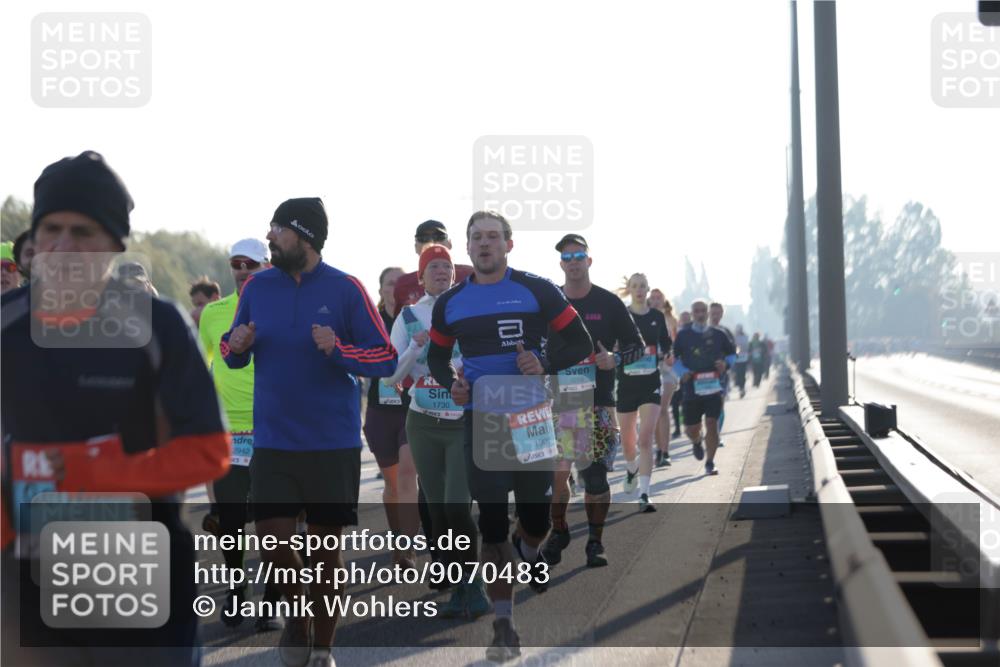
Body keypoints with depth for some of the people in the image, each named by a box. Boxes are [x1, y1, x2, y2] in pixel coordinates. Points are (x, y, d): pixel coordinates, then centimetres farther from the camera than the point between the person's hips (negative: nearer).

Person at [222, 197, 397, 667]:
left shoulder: (346, 289, -6)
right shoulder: (257, 287, 3)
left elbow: (386, 360, -5)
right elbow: (233, 356, 13)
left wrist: (338, 349, -22)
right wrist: (236, 346, -10)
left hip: (334, 443, -2)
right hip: (272, 441, 2)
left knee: (325, 547, 5)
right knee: (272, 540, -4)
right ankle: (296, 609, 26)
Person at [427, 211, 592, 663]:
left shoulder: (537, 291, -2)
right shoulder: (450, 302, 6)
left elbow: (581, 344, 1)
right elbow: (436, 356, 19)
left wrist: (545, 363, -17)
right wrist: (451, 382, -3)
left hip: (531, 420, -1)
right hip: (481, 422, 1)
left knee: (537, 517, 5)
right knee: (491, 524, -2)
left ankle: (527, 549, 44)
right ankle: (504, 627, 2)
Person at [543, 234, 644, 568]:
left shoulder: (609, 303, 3)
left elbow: (637, 346, 7)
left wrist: (615, 359, -12)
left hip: (597, 403, -2)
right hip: (556, 401, 2)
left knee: (596, 475, -2)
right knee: (554, 471, -2)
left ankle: (595, 540, 9)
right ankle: (558, 532, 16)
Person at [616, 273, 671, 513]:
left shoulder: (657, 317, 6)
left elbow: (666, 345, 18)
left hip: (651, 383, 0)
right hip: (626, 382, 0)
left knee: (646, 438, -13)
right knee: (627, 439, 12)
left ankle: (644, 495, -15)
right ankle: (631, 469, 47)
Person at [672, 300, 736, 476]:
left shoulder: (718, 334, 6)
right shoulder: (683, 335, 3)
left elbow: (732, 353, 17)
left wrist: (726, 364, -4)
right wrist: (682, 372, -10)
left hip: (713, 386, 0)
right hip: (692, 387, 0)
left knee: (712, 423, -10)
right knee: (691, 428, 4)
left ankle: (710, 463, 1)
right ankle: (697, 442, 42)